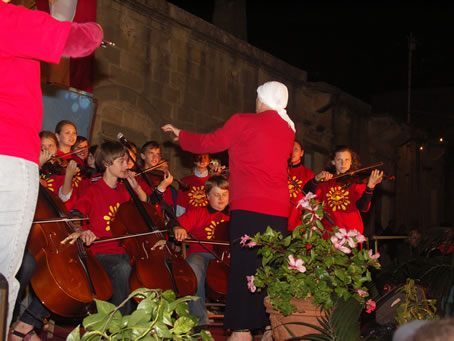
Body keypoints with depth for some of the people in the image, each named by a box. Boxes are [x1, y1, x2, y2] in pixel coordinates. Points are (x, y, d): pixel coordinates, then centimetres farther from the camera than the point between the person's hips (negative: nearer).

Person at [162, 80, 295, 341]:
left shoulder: (244, 122, -4)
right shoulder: (288, 130, 14)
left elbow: (210, 143, 2)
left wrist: (181, 135, 19)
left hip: (249, 206, -5)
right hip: (279, 209, 6)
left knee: (244, 266, -4)